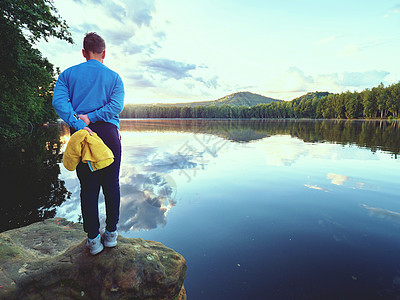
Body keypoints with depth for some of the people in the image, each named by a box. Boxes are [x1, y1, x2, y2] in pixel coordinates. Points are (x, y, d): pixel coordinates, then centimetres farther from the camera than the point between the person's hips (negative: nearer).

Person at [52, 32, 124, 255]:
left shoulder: (68, 74, 11)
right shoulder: (114, 76, 9)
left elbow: (59, 100, -7)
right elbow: (116, 105, -8)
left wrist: (78, 125, -16)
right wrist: (90, 118, -10)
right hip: (108, 133, -1)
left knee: (88, 187, 7)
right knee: (111, 184, 9)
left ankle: (94, 239, 15)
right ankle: (111, 233, 21)